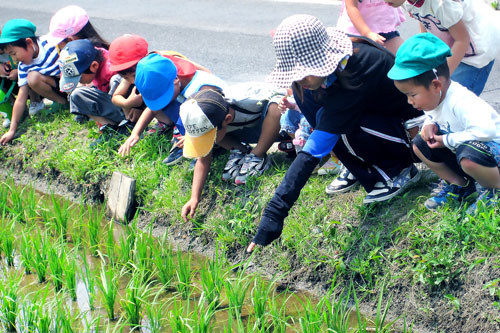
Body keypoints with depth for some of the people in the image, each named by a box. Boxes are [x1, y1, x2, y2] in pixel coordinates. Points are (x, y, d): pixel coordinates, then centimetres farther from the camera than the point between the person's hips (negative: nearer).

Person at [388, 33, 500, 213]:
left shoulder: (460, 101, -32)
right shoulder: (433, 97, -3)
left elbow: (485, 130, -44)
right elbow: (432, 116, 20)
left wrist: (447, 140, -31)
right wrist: (430, 125, -7)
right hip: (459, 149, 9)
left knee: (469, 157, -41)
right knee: (420, 144, 0)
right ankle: (460, 185, 9)